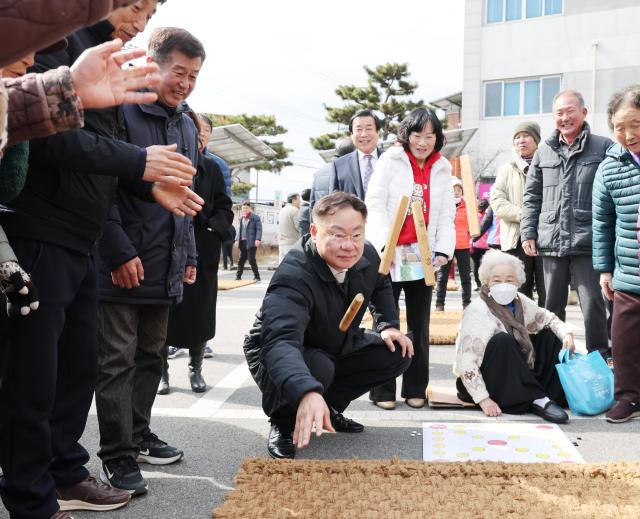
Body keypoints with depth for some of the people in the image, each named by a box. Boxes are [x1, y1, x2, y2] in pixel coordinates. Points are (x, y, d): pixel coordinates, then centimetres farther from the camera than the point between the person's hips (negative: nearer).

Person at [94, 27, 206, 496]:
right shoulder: (123, 112, -9)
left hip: (166, 268, 7)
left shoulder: (187, 125, 15)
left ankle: (138, 437, 28)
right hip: (125, 265, -7)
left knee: (152, 357, 15)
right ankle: (117, 456, 8)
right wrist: (121, 252, -19)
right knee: (117, 361, 0)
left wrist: (189, 255, 17)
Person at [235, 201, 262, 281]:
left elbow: (259, 229, -10)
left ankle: (257, 277, 3)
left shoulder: (255, 217, -4)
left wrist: (258, 239, -21)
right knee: (241, 260, 9)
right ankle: (238, 277, 16)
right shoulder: (241, 218, 15)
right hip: (243, 242, 6)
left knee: (251, 260, -7)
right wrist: (238, 240, 14)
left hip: (251, 242, -6)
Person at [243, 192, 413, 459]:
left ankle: (329, 407, 9)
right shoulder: (293, 275, -37)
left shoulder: (367, 257, -14)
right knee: (317, 366, -38)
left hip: (336, 349, 7)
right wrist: (308, 392, -70)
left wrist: (388, 325, 0)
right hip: (276, 355, -7)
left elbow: (381, 284, 13)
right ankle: (282, 424, -6)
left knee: (397, 354, -5)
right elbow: (280, 341, -53)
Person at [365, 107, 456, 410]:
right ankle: (383, 390, 9)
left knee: (419, 325, 10)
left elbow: (446, 215, 8)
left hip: (423, 257, 4)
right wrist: (385, 244, -19)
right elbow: (375, 204, -8)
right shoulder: (390, 161, 0)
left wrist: (443, 250, -6)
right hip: (389, 254, -4)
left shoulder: (442, 169, 11)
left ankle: (415, 389, 20)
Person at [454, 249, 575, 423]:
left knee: (550, 335, 5)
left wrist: (566, 334, -6)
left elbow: (549, 319, 15)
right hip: (479, 383, -8)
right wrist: (483, 399, -32)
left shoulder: (519, 302, -1)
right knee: (503, 340, -33)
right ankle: (537, 401, -25)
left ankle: (556, 394, -3)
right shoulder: (477, 311, -23)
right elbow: (467, 363, -28)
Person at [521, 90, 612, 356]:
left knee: (593, 304, -3)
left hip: (588, 244, -3)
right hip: (551, 243, 4)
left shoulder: (603, 147, 2)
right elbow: (532, 196, 14)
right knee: (552, 305, 13)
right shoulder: (544, 151, 12)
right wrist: (528, 232, 6)